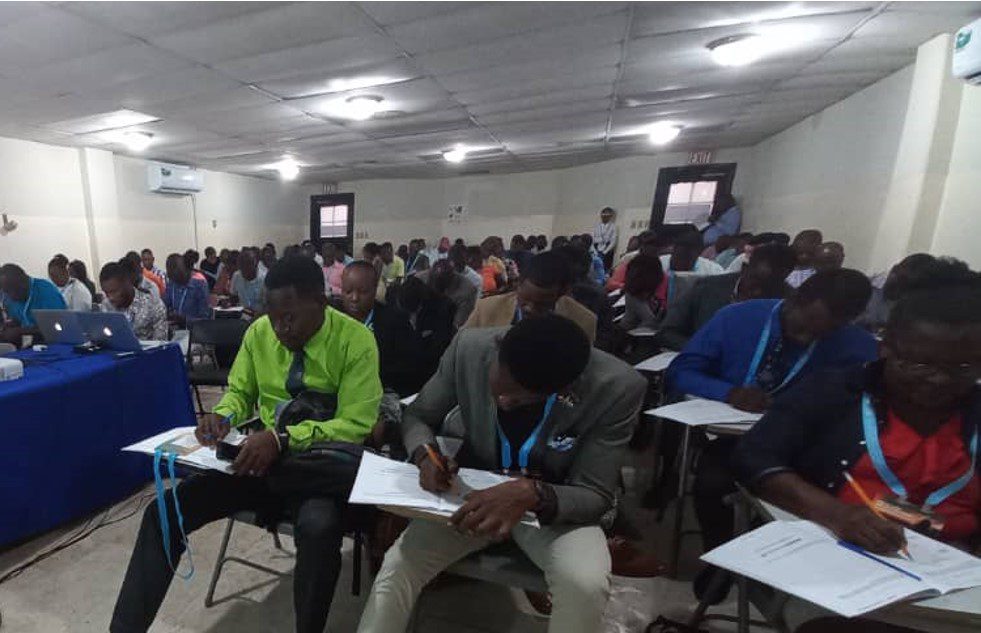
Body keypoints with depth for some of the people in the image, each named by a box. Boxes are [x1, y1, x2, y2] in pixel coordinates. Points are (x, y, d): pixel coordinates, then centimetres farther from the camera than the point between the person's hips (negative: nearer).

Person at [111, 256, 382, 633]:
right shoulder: (259, 331, 1)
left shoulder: (356, 341, -15)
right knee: (164, 511, -9)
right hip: (257, 459, 5)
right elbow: (239, 393, 15)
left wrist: (282, 438, -29)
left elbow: (356, 425, -18)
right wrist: (222, 416, -9)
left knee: (318, 526, -33)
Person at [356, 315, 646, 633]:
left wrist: (533, 495, -38)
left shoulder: (617, 387, -25)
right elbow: (417, 416, -3)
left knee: (585, 585, -29)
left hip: (557, 505, -1)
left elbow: (596, 495, -18)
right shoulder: (469, 347, -19)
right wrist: (426, 453, -25)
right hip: (474, 493, 2)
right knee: (398, 566, -19)